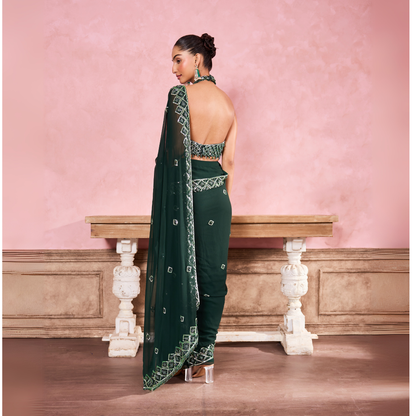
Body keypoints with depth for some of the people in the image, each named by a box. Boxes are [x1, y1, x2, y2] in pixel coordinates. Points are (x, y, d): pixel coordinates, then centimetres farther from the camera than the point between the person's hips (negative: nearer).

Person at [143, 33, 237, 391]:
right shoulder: (228, 103, 9)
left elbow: (176, 152, -10)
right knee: (212, 273, 7)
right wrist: (223, 199, 16)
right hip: (217, 194, 5)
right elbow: (229, 161, 9)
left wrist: (172, 204, -3)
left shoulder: (179, 95, -8)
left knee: (179, 270, 6)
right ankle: (204, 355, 16)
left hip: (184, 191, -5)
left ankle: (181, 356, 17)